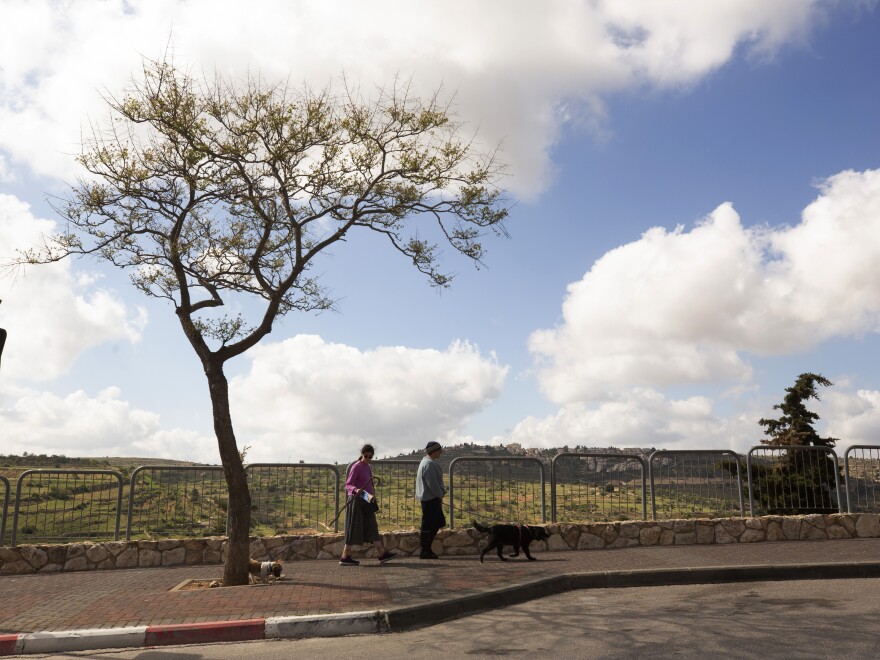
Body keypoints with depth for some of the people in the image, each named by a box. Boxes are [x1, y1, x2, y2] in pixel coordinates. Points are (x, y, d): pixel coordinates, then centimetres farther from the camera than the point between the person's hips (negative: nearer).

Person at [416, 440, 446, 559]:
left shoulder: (427, 462, 17)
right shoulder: (429, 464, -17)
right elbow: (432, 483, -22)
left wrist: (440, 495, 17)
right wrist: (440, 495, -12)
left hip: (431, 499, 11)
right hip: (430, 499, -11)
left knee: (439, 522, 15)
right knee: (428, 525, -3)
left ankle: (426, 548, 20)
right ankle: (425, 551, 4)